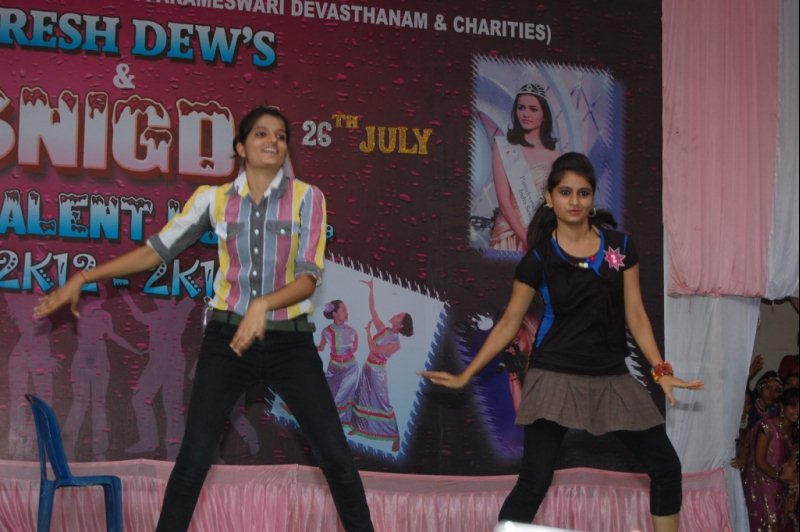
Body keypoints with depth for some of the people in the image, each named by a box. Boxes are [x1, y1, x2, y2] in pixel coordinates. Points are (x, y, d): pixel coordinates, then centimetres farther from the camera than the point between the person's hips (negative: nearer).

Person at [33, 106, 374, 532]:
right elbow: (158, 249, 5)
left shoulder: (307, 198, -4)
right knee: (194, 456, 0)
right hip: (226, 337, 1)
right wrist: (82, 279, 2)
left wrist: (263, 305, -29)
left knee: (335, 455, -2)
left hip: (289, 341, -1)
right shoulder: (214, 199, 0)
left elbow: (309, 276, -11)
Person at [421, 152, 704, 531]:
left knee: (666, 466, 5)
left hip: (612, 378, 4)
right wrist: (466, 376, -1)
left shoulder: (619, 245, 4)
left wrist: (661, 370, 0)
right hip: (556, 378, -4)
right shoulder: (539, 258, -3)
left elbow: (634, 314, 7)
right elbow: (509, 322, 2)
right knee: (533, 482, -12)